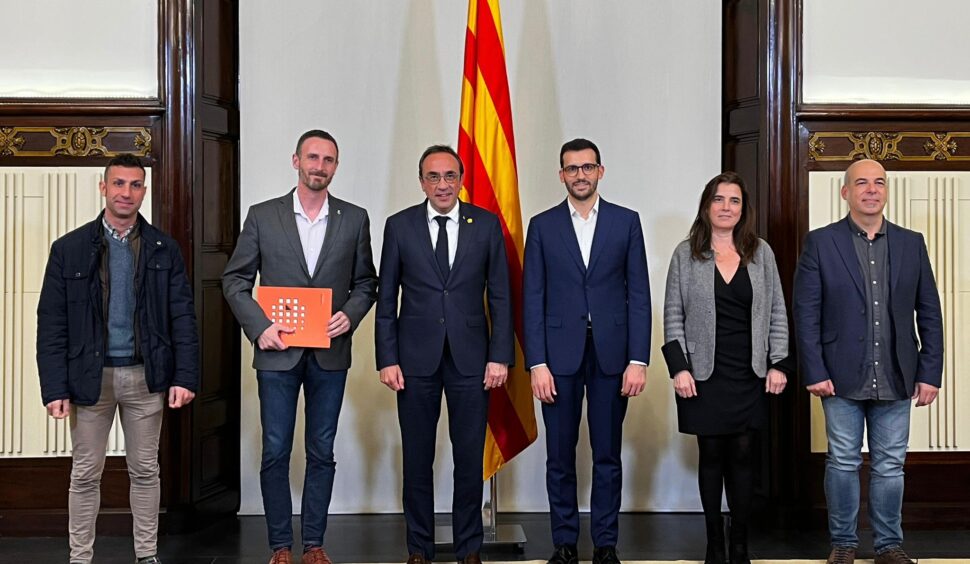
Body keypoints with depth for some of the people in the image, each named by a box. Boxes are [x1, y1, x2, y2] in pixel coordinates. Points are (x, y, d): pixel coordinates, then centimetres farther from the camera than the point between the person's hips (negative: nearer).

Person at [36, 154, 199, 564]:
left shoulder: (164, 249, 2)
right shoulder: (69, 249, -1)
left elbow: (182, 316, 1)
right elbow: (51, 324, -3)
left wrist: (185, 376, -8)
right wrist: (54, 387, -9)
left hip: (146, 376, 1)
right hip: (91, 375, -1)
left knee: (145, 470, 11)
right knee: (85, 474, 7)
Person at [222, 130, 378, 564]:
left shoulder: (354, 219, 5)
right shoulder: (262, 216, 1)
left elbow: (366, 282, 11)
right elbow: (235, 280, 3)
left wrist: (350, 315, -8)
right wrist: (259, 326, -10)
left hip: (330, 353, 1)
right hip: (278, 351, -1)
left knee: (321, 452, 7)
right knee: (275, 452, 2)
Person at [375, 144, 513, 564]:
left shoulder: (486, 225, 2)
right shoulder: (399, 226, 2)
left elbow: (500, 296, 3)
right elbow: (386, 299, 3)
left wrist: (500, 356, -4)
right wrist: (387, 360, -3)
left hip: (470, 357, 0)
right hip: (416, 357, 0)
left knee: (470, 459, 6)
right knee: (416, 458, 7)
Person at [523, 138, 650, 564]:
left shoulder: (626, 222, 5)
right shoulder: (542, 226, 5)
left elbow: (639, 294, 2)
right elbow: (533, 300, 2)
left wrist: (638, 360, -5)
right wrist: (537, 364, -6)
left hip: (611, 354, 0)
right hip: (560, 354, 0)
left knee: (608, 455, 6)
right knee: (560, 456, 6)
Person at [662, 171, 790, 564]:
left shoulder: (761, 253, 6)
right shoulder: (686, 254, 2)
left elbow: (777, 312, 7)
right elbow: (673, 315, 1)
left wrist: (778, 364, 0)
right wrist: (678, 367, -7)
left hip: (749, 376, 1)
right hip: (704, 374, -1)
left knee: (742, 456, 3)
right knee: (711, 456, 4)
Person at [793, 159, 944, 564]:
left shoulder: (911, 243, 7)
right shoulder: (820, 243, -2)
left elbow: (929, 313, 7)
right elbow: (805, 313, -4)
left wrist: (930, 373, 2)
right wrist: (814, 373, -9)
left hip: (895, 380, 2)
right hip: (843, 378, -2)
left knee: (890, 466, 9)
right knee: (843, 463, 7)